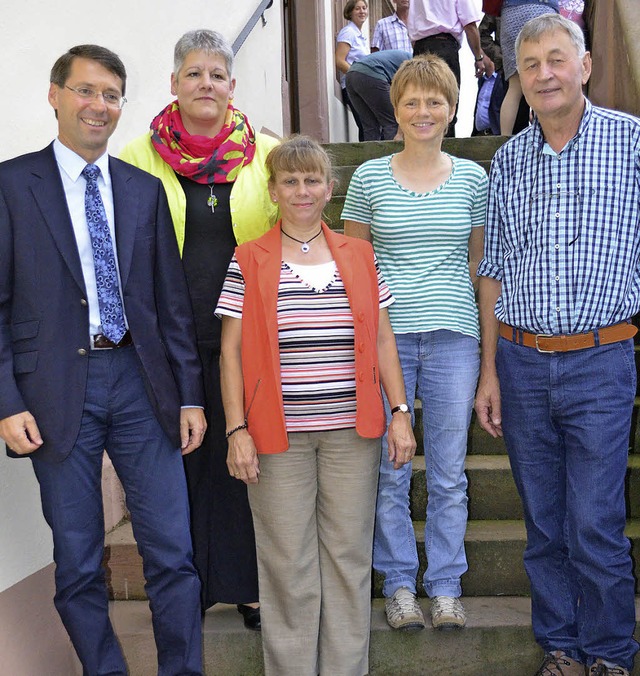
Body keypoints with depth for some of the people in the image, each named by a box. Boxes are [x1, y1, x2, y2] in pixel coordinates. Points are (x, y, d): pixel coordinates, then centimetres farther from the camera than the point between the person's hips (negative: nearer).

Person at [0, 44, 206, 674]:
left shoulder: (145, 189, 11)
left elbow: (172, 300, 11)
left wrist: (190, 396, 7)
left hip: (140, 384, 3)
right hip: (57, 391, -2)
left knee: (173, 555, 4)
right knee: (78, 567, 9)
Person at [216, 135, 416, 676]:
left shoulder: (359, 256, 10)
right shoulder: (249, 262, 3)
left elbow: (383, 340, 11)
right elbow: (231, 350, 1)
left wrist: (400, 413, 4)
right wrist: (237, 429, -6)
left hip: (351, 430, 2)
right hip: (278, 432, -2)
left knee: (349, 555, 7)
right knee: (287, 561, 4)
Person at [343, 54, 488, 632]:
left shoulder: (472, 178, 7)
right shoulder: (369, 178, 4)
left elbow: (480, 260, 14)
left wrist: (487, 332, 8)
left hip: (453, 337, 1)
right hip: (385, 336, -1)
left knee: (449, 471, 7)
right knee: (388, 469, 6)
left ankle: (446, 585, 22)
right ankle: (399, 582, 22)